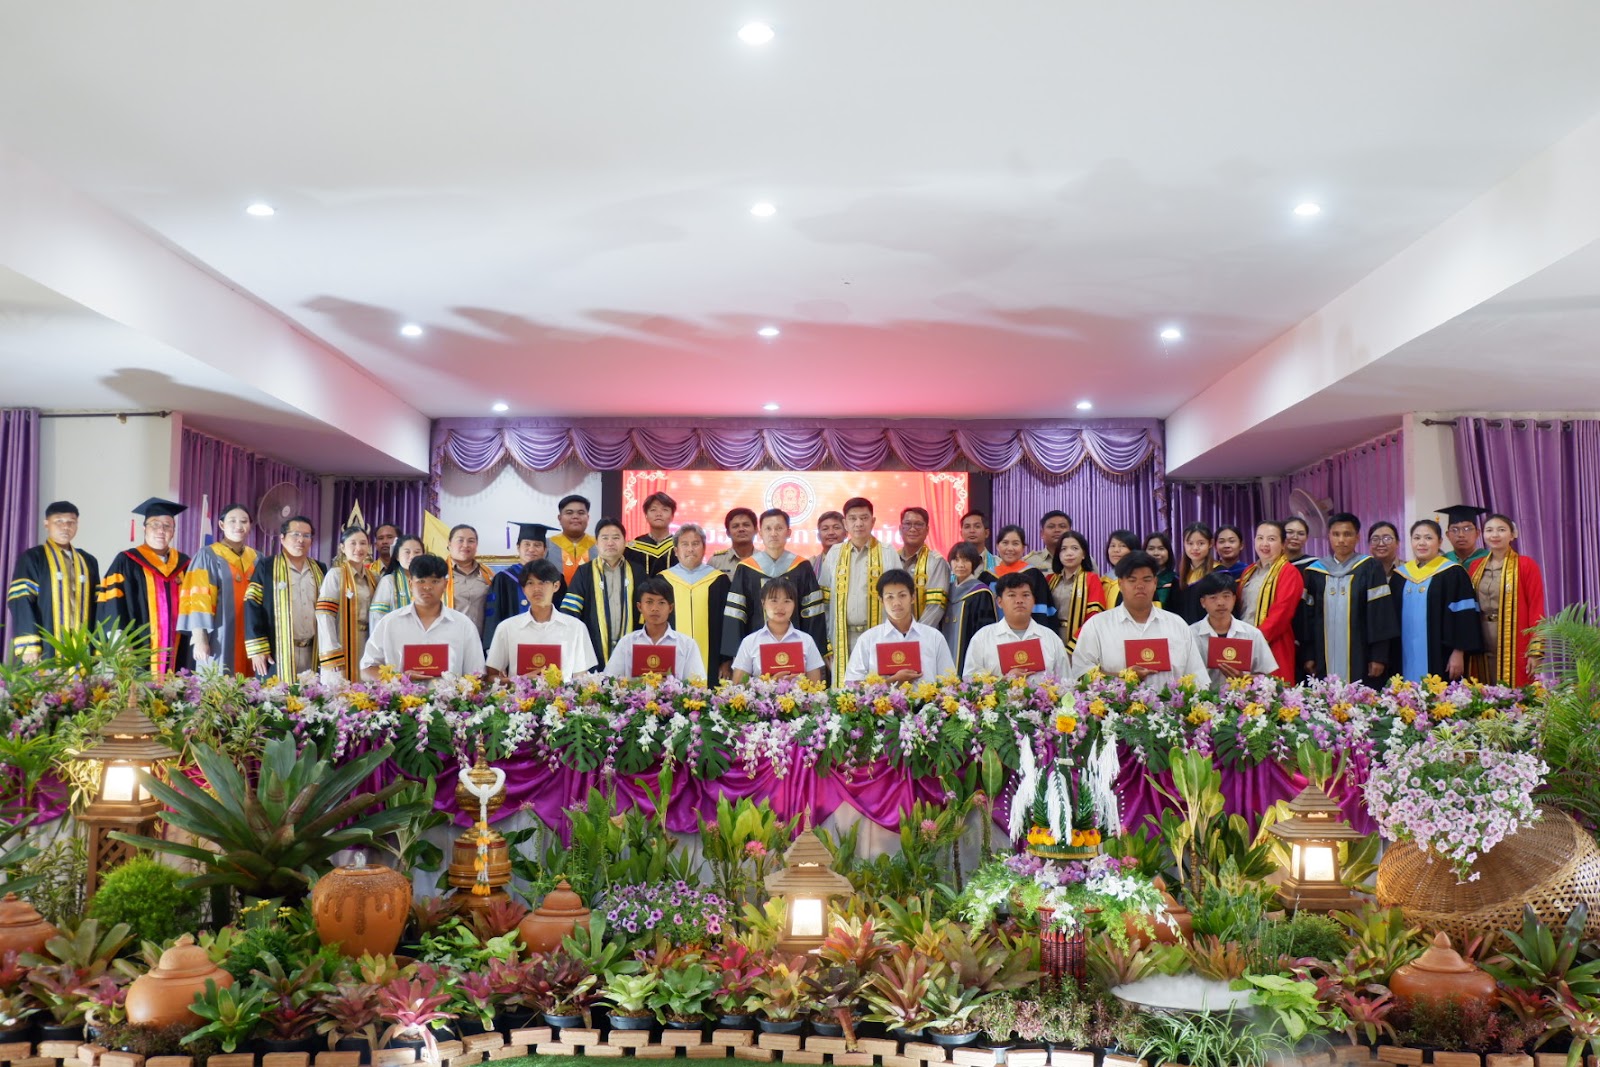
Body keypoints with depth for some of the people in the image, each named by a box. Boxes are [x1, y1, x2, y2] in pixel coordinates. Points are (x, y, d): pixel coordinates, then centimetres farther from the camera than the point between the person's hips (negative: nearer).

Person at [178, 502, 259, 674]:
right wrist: (199, 639, -16)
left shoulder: (256, 559, 12)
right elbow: (198, 598, -7)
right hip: (220, 639, -4)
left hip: (250, 640, 4)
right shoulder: (207, 556, -2)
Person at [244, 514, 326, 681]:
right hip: (278, 652, -4)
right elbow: (253, 607, -5)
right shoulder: (266, 566, 0)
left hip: (312, 652, 4)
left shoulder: (319, 570, 14)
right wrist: (257, 648, -12)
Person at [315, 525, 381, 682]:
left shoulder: (374, 577, 11)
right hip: (342, 645, -5)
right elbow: (325, 616, -13)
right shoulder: (335, 574, -7)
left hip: (366, 646, 5)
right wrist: (332, 655, -19)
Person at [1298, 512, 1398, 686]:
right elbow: (1307, 616, 9)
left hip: (1360, 658, -2)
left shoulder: (1370, 569, 1)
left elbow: (1381, 614, -3)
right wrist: (1308, 655, 3)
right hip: (1325, 659, 2)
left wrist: (1379, 656, -9)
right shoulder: (1314, 571, 9)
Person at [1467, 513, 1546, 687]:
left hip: (1514, 647, -4)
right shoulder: (1475, 567, 10)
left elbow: (1536, 609, -6)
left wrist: (1535, 651, -12)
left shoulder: (1526, 566, -3)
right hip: (1482, 648, 4)